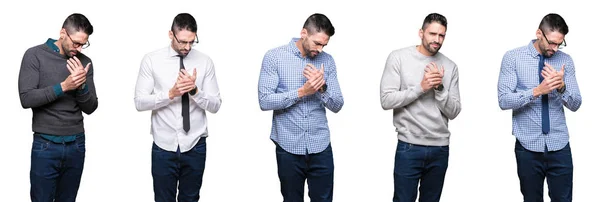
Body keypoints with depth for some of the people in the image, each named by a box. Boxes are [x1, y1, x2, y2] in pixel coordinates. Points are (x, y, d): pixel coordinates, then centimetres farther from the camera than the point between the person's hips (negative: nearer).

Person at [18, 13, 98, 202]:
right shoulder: (35, 55, -5)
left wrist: (82, 86, -15)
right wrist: (63, 86, -22)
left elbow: (90, 108, 4)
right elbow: (26, 99, -14)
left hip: (76, 145, 3)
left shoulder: (84, 62, 5)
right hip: (45, 145, -3)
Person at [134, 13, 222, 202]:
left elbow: (215, 105, -2)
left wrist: (195, 91, -20)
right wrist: (170, 94, -22)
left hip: (195, 146, 1)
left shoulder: (205, 62, 0)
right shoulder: (152, 60, -3)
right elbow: (140, 102, -7)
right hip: (164, 146, -1)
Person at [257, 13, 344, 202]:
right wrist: (302, 92, -20)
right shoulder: (274, 57, -5)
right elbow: (265, 101, -13)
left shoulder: (327, 61, 5)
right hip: (288, 147, -2)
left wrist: (322, 87, -16)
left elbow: (337, 105, 3)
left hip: (320, 147, 2)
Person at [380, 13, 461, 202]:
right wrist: (421, 88, -17)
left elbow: (453, 112, 2)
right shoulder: (398, 57, -4)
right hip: (409, 147, -3)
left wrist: (439, 88, -13)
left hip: (440, 149, 3)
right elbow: (387, 100, -11)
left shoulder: (450, 66, 5)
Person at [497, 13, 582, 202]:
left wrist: (562, 87, -18)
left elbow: (575, 104, 2)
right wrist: (537, 91, -24)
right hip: (528, 146, -2)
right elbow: (504, 100, -11)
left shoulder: (565, 60, 5)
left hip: (559, 146, 2)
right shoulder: (513, 57, -3)